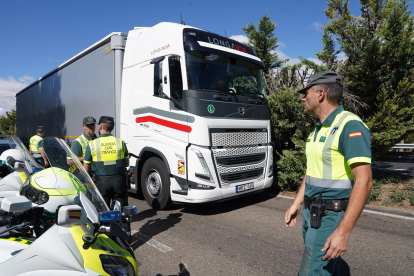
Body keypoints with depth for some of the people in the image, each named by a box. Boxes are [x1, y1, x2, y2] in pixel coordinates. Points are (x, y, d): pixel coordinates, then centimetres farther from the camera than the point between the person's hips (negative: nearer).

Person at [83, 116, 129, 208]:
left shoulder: (92, 144, -5)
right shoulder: (121, 142, -1)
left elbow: (86, 169, -1)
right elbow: (127, 163, 7)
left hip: (101, 181, -1)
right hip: (119, 180, 1)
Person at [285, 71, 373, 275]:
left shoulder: (350, 126, -19)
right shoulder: (318, 128, 10)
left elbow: (364, 181, -24)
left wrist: (343, 231, -27)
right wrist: (296, 204, 16)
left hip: (331, 216, -9)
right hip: (311, 211, 9)